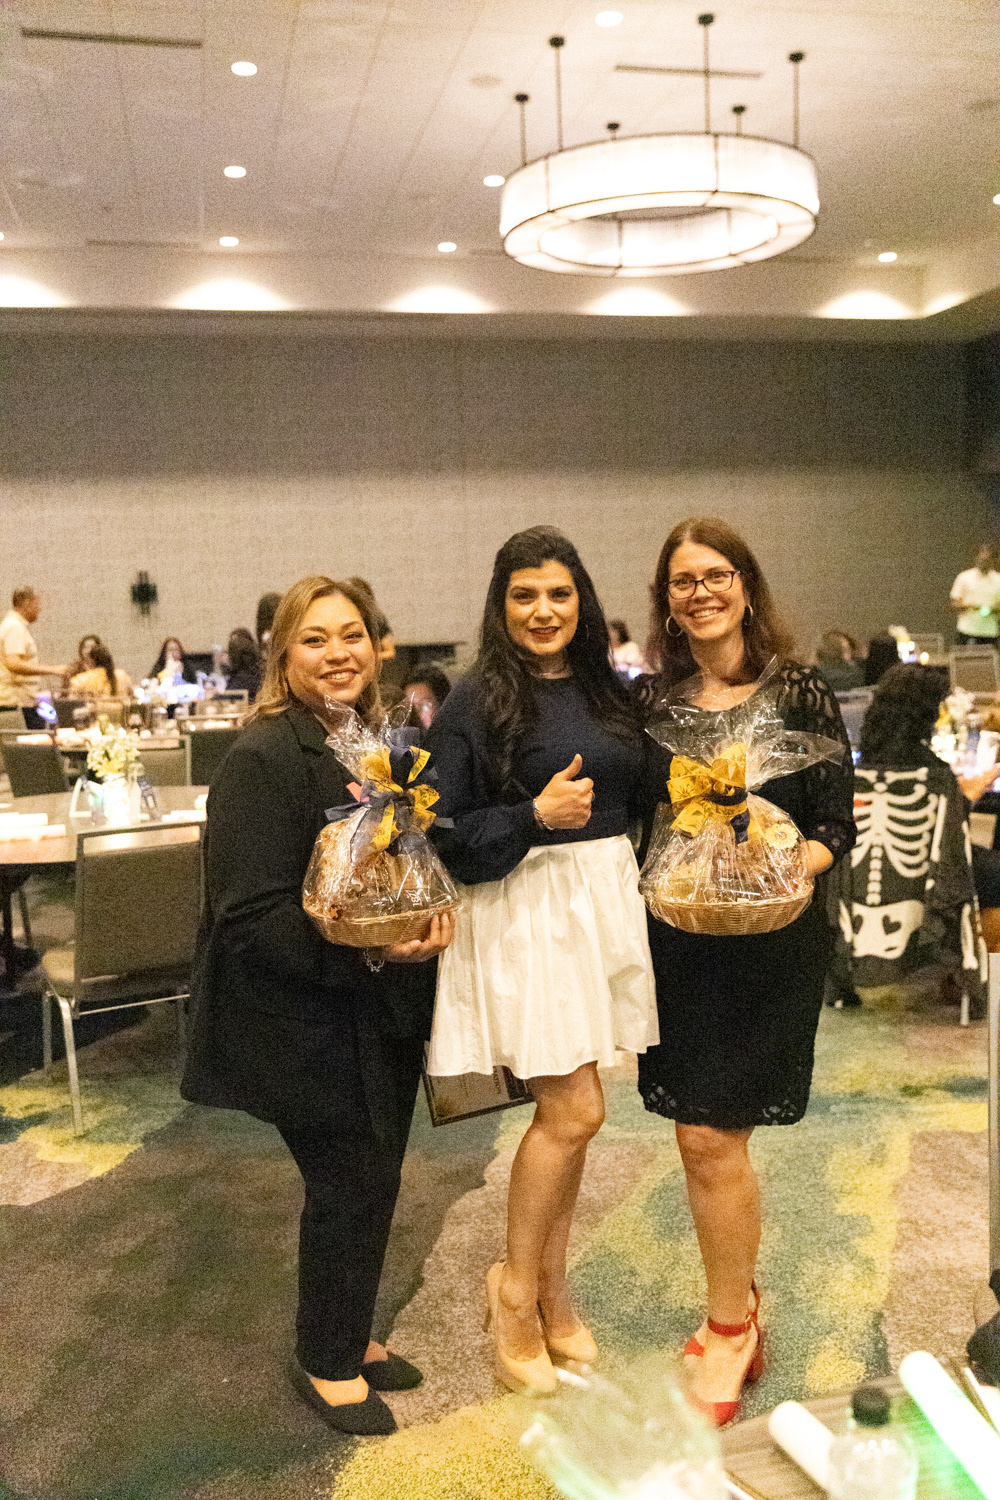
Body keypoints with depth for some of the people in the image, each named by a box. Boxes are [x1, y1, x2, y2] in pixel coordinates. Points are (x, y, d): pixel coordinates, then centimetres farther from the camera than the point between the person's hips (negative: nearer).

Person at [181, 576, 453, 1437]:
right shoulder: (263, 760, -19)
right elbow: (250, 916, -22)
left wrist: (434, 913, -2)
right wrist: (365, 947, -30)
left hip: (385, 1010, 7)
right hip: (306, 1020, -7)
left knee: (373, 1179, 18)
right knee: (347, 1185, 4)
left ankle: (351, 1336, 40)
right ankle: (327, 1362, 29)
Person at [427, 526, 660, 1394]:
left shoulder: (608, 690, 10)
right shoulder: (476, 703, -8)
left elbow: (640, 793, 19)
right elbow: (446, 835, -10)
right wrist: (536, 815, -21)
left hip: (605, 902, 6)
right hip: (525, 910, -6)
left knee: (569, 1111, 13)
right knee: (573, 1111, -5)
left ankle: (552, 1288, 29)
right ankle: (516, 1283, 18)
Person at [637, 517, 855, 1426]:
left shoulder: (800, 692, -4)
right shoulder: (651, 699, 5)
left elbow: (835, 824, -4)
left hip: (771, 939, -3)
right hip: (676, 937, 4)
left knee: (710, 1136, -3)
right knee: (703, 1136, 12)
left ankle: (728, 1330, 19)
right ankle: (741, 1303, 34)